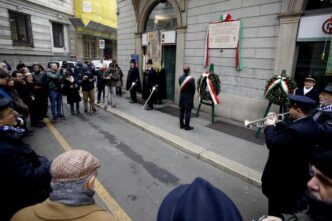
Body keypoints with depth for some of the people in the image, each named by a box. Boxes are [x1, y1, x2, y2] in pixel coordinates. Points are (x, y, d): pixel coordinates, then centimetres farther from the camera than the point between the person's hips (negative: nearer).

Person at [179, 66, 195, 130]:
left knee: (182, 111, 13)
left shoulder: (180, 78, 0)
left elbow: (180, 87, 6)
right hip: (189, 98, -5)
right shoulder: (191, 79, -17)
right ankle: (187, 126, 7)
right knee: (188, 112, 1)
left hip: (182, 97, 6)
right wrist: (192, 95, 8)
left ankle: (181, 125, 21)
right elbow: (193, 89, -9)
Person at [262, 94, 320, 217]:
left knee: (276, 209, 13)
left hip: (283, 177, -9)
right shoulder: (310, 125, 0)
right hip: (297, 174, 10)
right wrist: (276, 124, 0)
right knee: (286, 206, 29)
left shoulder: (296, 130, -34)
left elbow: (272, 143, -29)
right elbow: (285, 135, 8)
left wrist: (269, 126, -15)